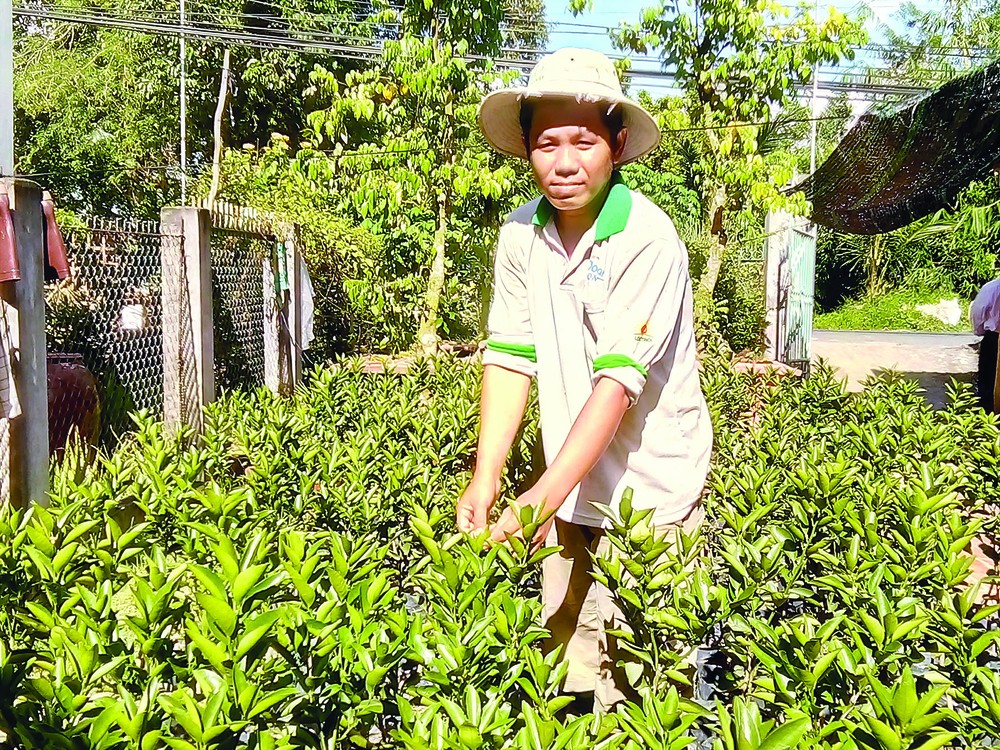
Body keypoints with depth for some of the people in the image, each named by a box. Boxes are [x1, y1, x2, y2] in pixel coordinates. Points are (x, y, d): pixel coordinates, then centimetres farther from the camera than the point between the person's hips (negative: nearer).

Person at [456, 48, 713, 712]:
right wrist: (485, 480, -9)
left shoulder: (647, 239, -19)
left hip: (651, 495, -5)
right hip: (571, 486, 5)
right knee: (572, 667, 13)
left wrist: (544, 495, -30)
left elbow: (619, 380, -25)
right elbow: (509, 359, 0)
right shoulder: (522, 236, -2)